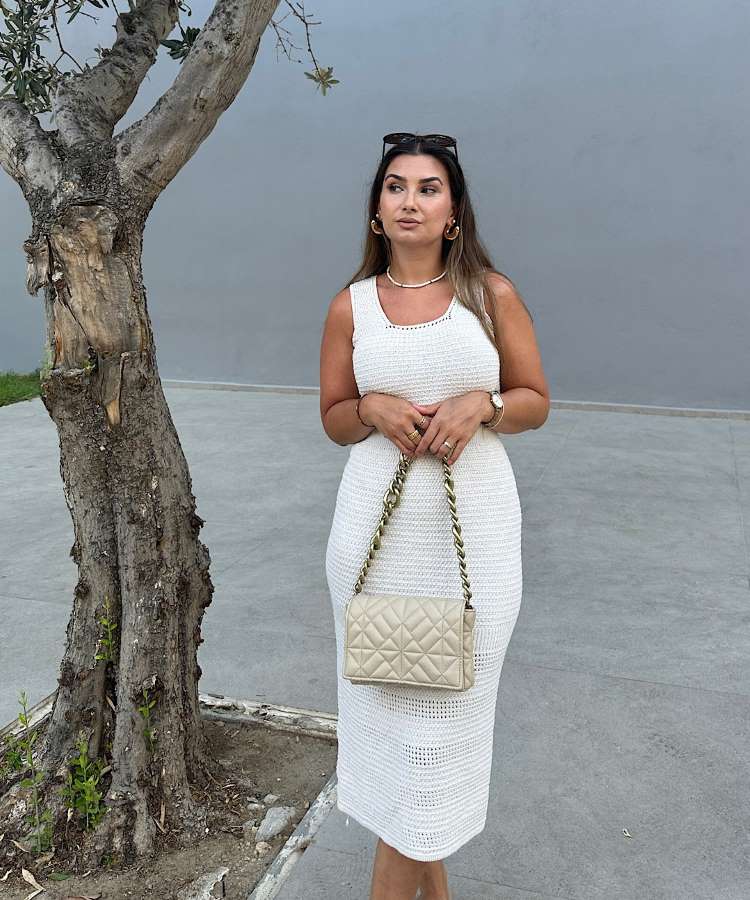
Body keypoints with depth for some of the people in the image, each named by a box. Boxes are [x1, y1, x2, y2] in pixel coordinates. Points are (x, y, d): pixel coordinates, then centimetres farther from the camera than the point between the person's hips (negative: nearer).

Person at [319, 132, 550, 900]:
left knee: (441, 708, 5)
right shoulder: (350, 306, 4)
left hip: (472, 525, -1)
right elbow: (333, 417, 10)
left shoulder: (493, 295, 1)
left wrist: (480, 405, -14)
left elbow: (535, 401, 6)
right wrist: (373, 409, -11)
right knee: (387, 698, 9)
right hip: (377, 525, 2)